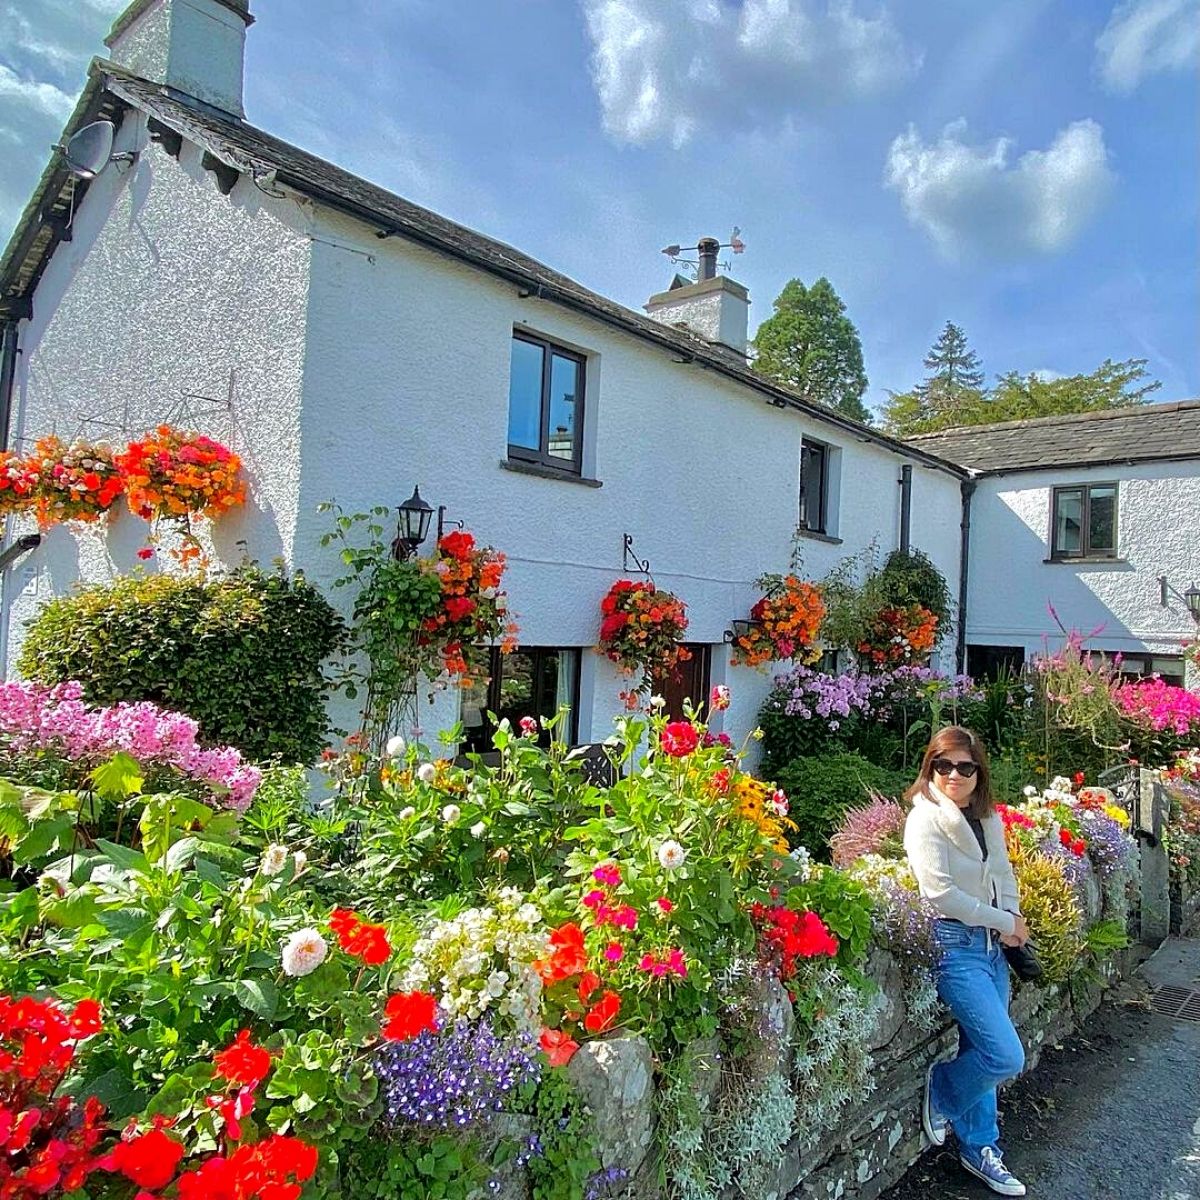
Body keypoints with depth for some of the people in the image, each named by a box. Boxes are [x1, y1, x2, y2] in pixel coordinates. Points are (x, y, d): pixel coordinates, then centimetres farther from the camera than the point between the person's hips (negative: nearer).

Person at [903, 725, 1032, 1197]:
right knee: (1006, 1057, -10)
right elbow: (940, 892, -20)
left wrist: (1011, 921, -3)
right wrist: (1004, 922, -11)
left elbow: (1004, 875, 15)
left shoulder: (988, 818, 8)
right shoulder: (926, 818, -14)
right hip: (953, 944, -7)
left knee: (983, 1052, 15)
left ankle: (980, 1148, 33)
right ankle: (940, 1093, 18)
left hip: (991, 945, 7)